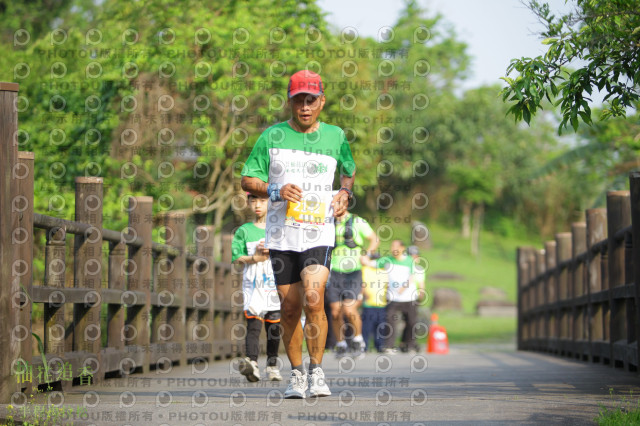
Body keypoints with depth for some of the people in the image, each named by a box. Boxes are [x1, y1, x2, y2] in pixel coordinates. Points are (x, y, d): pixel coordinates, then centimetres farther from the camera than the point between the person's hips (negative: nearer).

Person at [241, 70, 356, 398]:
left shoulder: (335, 136, 7)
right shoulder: (272, 136, 4)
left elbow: (349, 171, 26)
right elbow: (248, 180, 5)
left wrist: (345, 193, 5)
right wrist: (276, 191, -12)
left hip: (319, 232, -1)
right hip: (281, 234, 1)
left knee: (313, 299, -19)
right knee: (290, 307, 4)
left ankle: (317, 372, -7)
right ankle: (297, 374, 20)